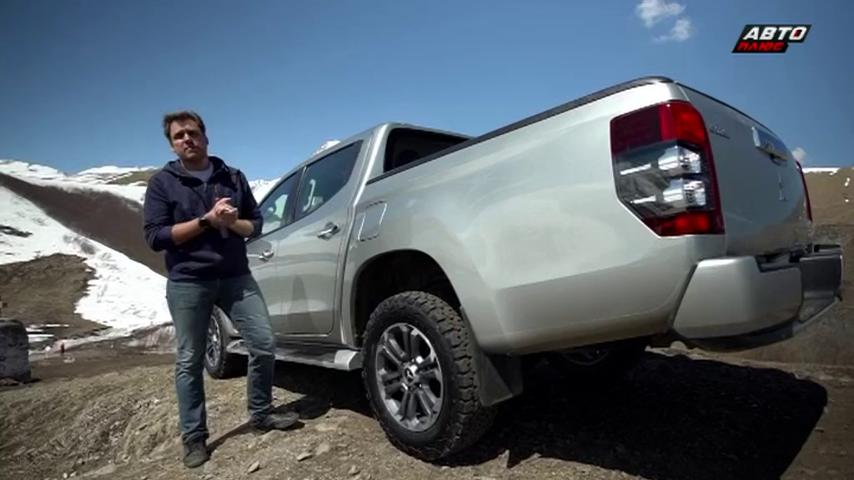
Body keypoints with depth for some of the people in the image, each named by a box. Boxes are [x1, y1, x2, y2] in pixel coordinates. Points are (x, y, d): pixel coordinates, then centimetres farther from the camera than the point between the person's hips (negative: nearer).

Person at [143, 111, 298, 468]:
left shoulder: (233, 177, 10)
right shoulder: (162, 183, 2)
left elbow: (255, 224, 11)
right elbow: (155, 236, -7)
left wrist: (233, 222, -11)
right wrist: (206, 220, -15)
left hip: (236, 277, 3)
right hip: (187, 283, -2)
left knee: (264, 345, -1)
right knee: (189, 361, 6)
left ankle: (261, 413, 20)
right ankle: (193, 437, 21)